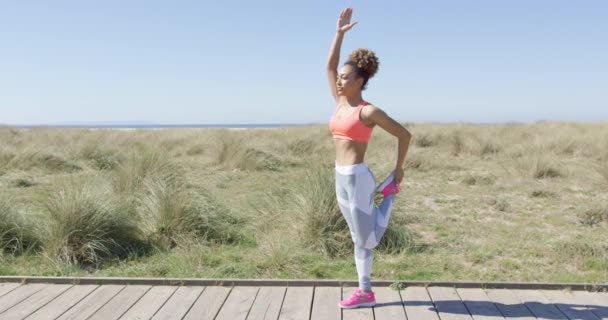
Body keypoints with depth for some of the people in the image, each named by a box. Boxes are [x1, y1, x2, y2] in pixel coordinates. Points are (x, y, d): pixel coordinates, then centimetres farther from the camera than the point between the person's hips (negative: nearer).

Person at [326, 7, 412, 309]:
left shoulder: (369, 111, -11)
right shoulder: (341, 102, 8)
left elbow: (404, 134, -6)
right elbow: (329, 65, 11)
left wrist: (399, 168, 0)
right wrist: (340, 32, 7)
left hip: (357, 179, -7)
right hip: (341, 179, 7)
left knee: (368, 240, 5)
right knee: (359, 238, 13)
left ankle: (389, 191, 24)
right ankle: (365, 292, 21)